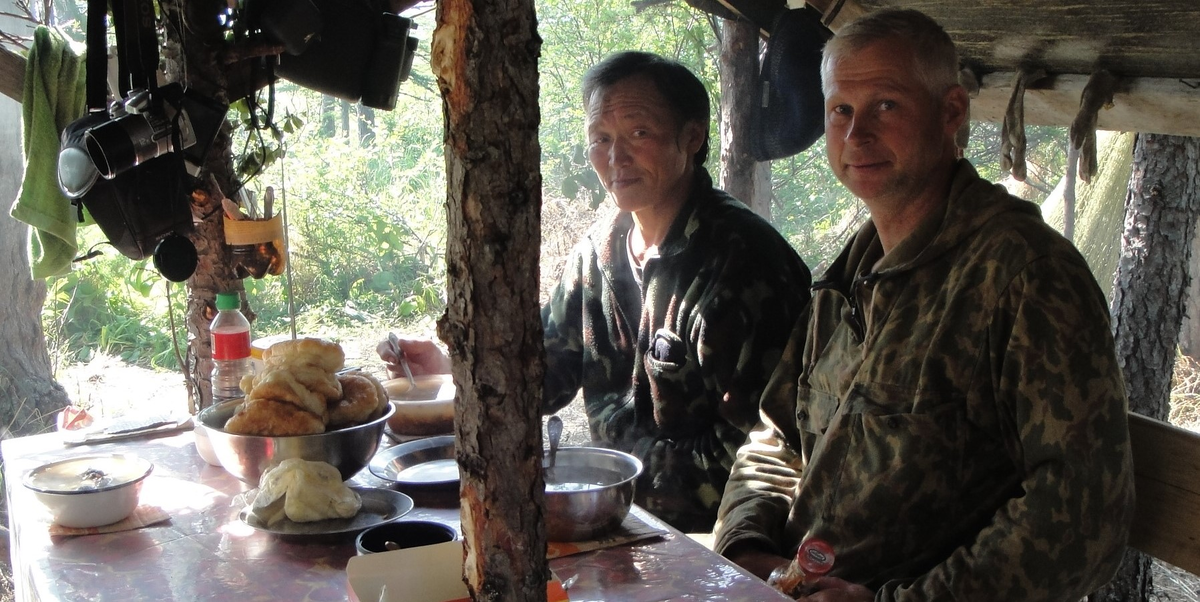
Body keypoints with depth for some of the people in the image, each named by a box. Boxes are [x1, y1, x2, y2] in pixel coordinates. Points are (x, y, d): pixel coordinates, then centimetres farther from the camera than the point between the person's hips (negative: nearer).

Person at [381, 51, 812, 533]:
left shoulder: (741, 262, -18)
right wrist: (451, 366, -2)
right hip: (620, 515, 7)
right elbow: (550, 370, 14)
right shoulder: (601, 248, 6)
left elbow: (748, 450, -21)